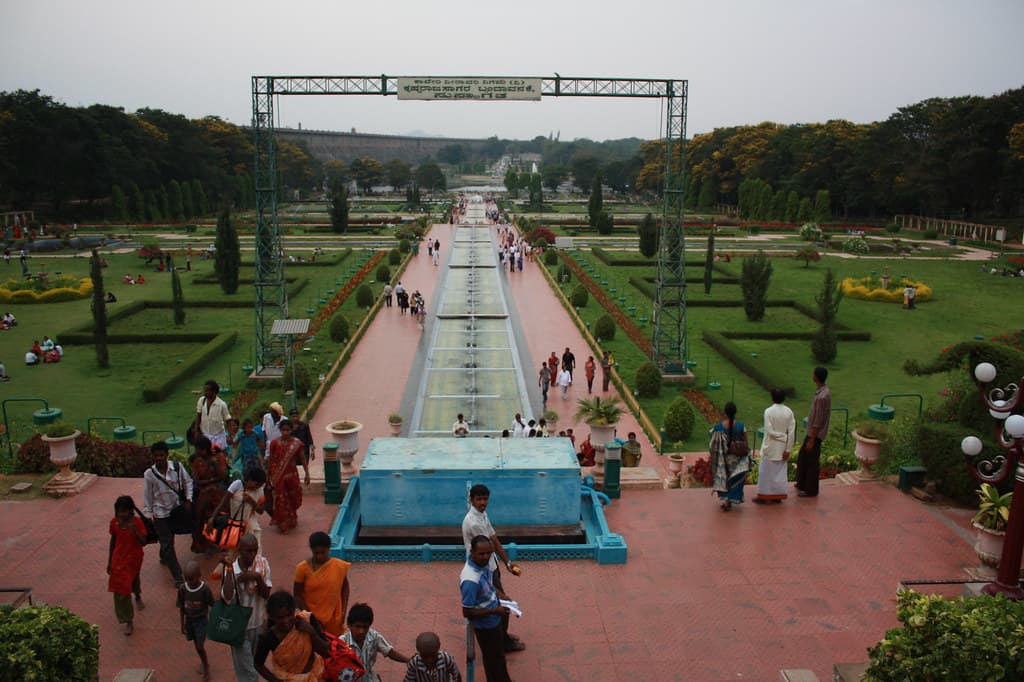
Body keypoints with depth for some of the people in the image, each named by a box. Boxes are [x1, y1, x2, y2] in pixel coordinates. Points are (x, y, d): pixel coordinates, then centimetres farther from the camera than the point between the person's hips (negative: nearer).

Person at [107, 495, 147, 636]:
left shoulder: (137, 522, -18)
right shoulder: (114, 522, -10)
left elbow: (143, 542, -20)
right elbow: (113, 540, 4)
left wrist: (135, 530, -37)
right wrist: (109, 561, 8)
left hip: (134, 558, -1)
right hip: (119, 559, 1)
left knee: (134, 579, 24)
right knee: (120, 588, -5)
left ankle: (138, 596, 60)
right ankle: (129, 620, 4)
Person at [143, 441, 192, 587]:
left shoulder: (177, 467, -13)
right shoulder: (149, 474, -15)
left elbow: (188, 482, 1)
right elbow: (147, 497, -6)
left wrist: (188, 500, -7)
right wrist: (148, 515, -4)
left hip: (176, 509, 2)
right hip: (160, 513, -2)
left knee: (169, 538, 23)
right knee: (167, 544, 0)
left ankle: (164, 558, 55)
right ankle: (178, 577, 6)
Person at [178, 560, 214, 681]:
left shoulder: (205, 589, -24)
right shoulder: (182, 589, -15)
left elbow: (213, 606, -12)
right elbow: (181, 607, -2)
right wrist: (182, 624, 6)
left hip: (202, 620, -4)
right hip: (189, 620, 4)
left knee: (200, 646, -3)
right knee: (197, 645, 18)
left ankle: (206, 666, 22)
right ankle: (204, 663, 42)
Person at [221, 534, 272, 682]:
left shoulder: (263, 563, -10)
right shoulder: (231, 568, -19)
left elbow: (266, 594, -11)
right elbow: (227, 597, -35)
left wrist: (257, 578, -29)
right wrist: (229, 569, -34)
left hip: (258, 623, 4)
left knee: (256, 663, 23)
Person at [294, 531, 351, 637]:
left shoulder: (339, 566, -10)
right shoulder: (303, 568, -13)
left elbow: (344, 587, 5)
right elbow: (297, 595, -7)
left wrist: (343, 611, 0)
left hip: (333, 618, 1)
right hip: (311, 618, -1)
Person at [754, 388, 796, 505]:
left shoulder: (769, 411, -16)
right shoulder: (789, 412, -4)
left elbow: (769, 431, -21)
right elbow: (792, 432, -6)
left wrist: (782, 436, -7)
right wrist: (788, 449, -2)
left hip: (770, 448, -4)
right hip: (783, 448, 4)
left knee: (766, 471, 7)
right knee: (780, 472, 13)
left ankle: (764, 496, 12)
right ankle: (778, 496, 19)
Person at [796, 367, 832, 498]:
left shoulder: (821, 397, -27)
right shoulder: (825, 391, 4)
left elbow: (818, 422, -24)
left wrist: (812, 440, -18)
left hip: (815, 434, -10)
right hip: (811, 432, 10)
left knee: (812, 462, 4)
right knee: (802, 456, 21)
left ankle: (810, 490, 18)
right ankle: (802, 484, 34)